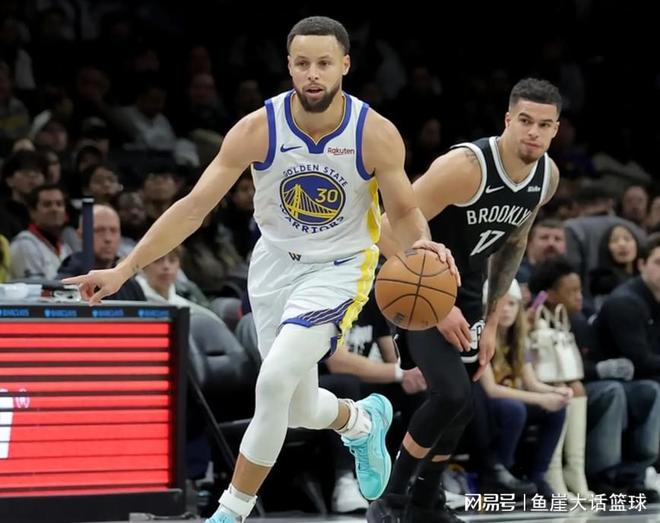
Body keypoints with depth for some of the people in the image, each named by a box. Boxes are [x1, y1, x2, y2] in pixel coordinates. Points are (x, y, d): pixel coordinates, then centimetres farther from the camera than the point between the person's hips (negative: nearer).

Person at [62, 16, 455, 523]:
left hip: (339, 266, -3)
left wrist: (421, 243, -31)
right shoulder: (257, 129, -19)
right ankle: (362, 421, 48)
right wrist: (124, 269, -22)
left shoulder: (377, 134, -20)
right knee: (299, 408, 11)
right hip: (276, 262, 3)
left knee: (275, 381, -24)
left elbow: (404, 211, -6)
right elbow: (195, 205, -16)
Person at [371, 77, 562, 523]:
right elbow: (390, 229, -28)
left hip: (466, 290, 8)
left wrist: (492, 322, 9)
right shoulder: (465, 166, -30)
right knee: (452, 395, -22)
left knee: (460, 407, 14)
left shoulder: (548, 177, -7)